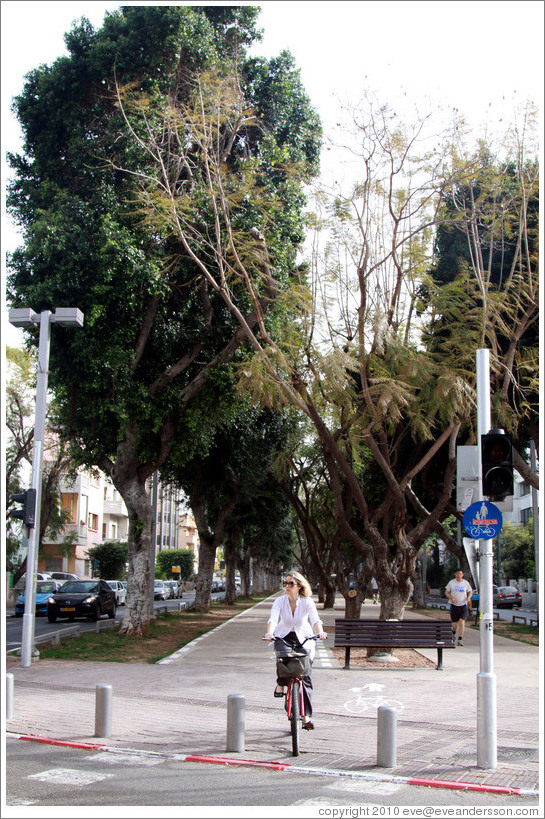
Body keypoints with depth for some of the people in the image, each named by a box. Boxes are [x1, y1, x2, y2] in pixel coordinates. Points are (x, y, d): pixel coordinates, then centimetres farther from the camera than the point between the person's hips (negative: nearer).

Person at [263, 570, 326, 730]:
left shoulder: (307, 601, -12)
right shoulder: (280, 601, -11)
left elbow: (315, 619, -27)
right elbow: (273, 619, -25)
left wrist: (320, 632, -47)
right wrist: (269, 633, -45)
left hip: (304, 639, 0)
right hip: (283, 637, 0)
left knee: (305, 675, -7)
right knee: (284, 654, -35)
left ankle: (306, 715, 0)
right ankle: (280, 684, -8)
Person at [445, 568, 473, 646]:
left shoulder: (466, 583, 3)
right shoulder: (451, 583, 0)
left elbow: (470, 591, 15)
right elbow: (446, 592, 6)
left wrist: (469, 597, -7)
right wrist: (451, 598, -13)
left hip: (463, 605, 0)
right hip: (454, 605, 0)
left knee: (462, 621, -15)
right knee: (455, 623, 4)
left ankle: (460, 639, -7)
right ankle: (453, 632, 38)